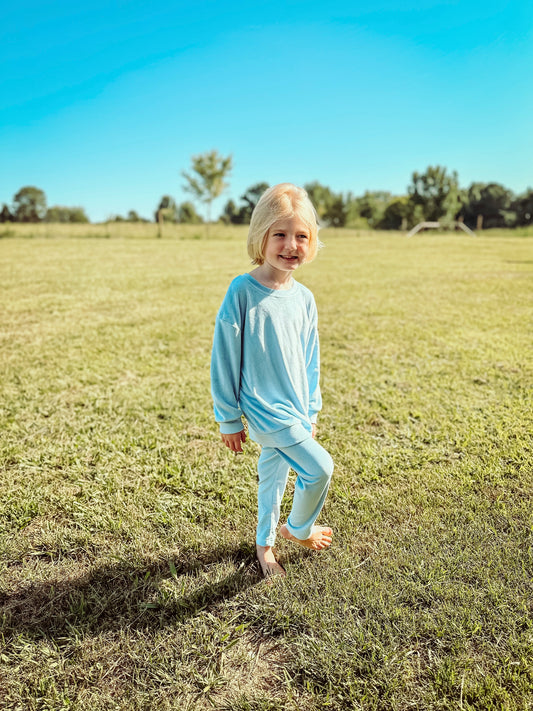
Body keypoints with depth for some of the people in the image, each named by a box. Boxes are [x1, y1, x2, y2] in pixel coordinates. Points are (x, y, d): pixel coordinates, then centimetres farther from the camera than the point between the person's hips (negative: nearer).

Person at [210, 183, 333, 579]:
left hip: (294, 409, 6)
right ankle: (299, 530, 22)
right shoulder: (243, 291, -17)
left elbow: (309, 360, 10)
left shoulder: (304, 298, 0)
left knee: (273, 477, 19)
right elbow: (224, 358, -11)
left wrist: (311, 412, 14)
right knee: (319, 468, -9)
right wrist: (228, 419, -6)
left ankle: (265, 543, 43)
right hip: (264, 409, -5)